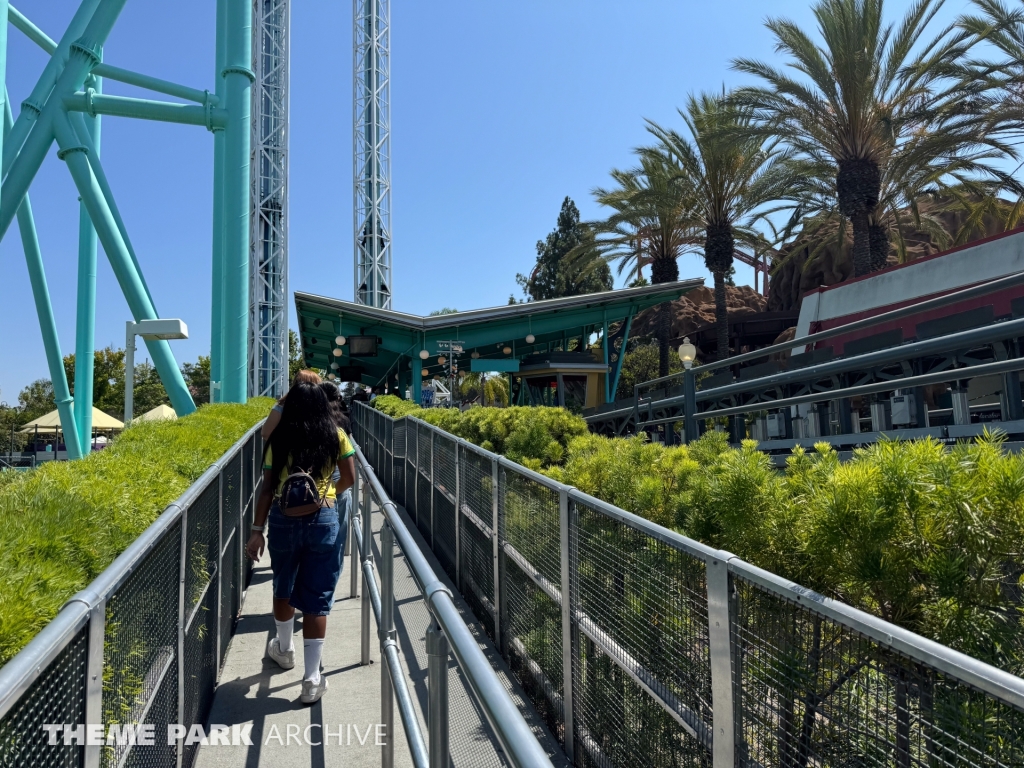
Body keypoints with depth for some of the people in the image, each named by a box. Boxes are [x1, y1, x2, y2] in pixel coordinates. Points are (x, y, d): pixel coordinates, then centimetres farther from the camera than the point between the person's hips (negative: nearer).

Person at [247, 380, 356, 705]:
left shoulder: (279, 440, -1)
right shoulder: (336, 437, -1)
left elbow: (268, 488, -6)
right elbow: (349, 478, 5)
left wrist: (257, 530, -4)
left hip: (284, 519, 1)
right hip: (324, 521, -1)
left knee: (283, 587, 23)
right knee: (317, 598, 3)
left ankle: (284, 650, 44)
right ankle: (312, 679, 5)